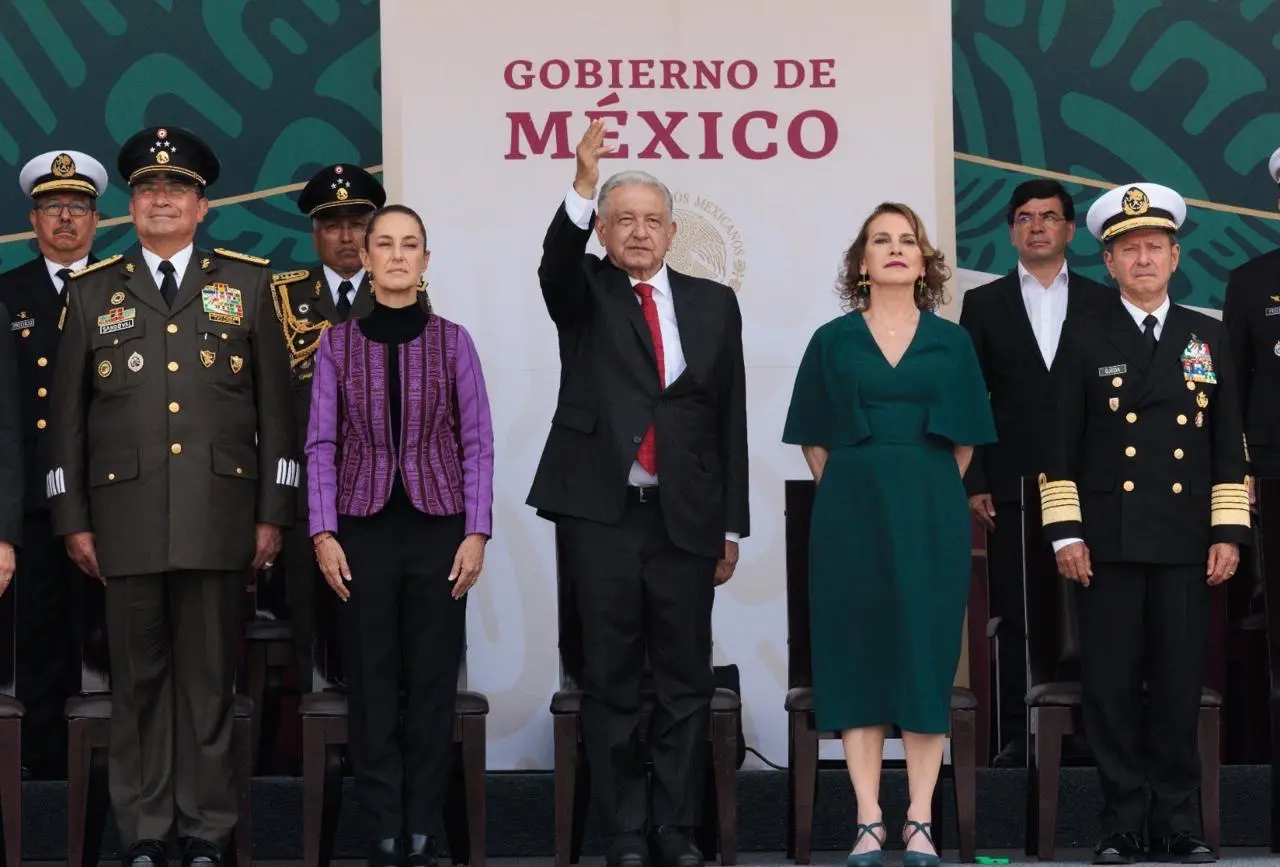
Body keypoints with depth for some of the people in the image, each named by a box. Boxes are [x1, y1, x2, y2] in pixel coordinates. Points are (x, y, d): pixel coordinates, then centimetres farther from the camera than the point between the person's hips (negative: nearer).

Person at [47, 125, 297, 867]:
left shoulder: (249, 283, 9)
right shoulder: (94, 291, 11)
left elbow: (277, 407, 7)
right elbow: (68, 414, 10)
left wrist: (274, 513, 1)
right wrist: (73, 519, 4)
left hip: (219, 517, -1)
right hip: (127, 518, 1)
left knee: (210, 678, 2)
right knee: (139, 677, 4)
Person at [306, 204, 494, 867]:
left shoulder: (452, 342, 3)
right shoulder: (337, 344, 4)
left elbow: (477, 444, 3)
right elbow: (321, 444, 4)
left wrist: (477, 532, -4)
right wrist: (323, 533, -5)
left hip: (438, 527, 0)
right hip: (364, 530, 0)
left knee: (434, 681, 3)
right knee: (371, 684, 2)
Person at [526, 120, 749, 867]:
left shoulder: (713, 304, 10)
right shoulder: (584, 293, 6)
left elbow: (731, 418, 9)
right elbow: (556, 261, -19)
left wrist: (732, 524, 6)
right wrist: (584, 185, -37)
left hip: (686, 518, 2)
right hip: (600, 513, -1)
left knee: (686, 682, 4)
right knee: (611, 682, 3)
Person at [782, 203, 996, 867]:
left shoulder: (952, 342, 8)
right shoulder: (832, 341, 6)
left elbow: (965, 440, 10)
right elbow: (814, 440, 9)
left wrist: (926, 497, 6)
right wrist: (852, 497, 5)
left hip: (930, 514, 0)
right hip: (851, 512, 0)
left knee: (925, 655, -2)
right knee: (856, 655, -1)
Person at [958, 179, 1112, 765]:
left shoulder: (1103, 304, 8)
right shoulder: (984, 304, 8)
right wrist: (973, 484, -3)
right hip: (1013, 487, 0)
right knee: (1017, 619, 2)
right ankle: (1017, 739, 6)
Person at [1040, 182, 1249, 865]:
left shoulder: (1209, 340, 11)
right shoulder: (1085, 344, 6)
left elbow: (1229, 447, 10)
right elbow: (1060, 447, 3)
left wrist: (1229, 533, 3)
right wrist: (1065, 533, -4)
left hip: (1186, 545, 1)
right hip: (1110, 543, -1)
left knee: (1179, 685, 3)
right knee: (1112, 685, -1)